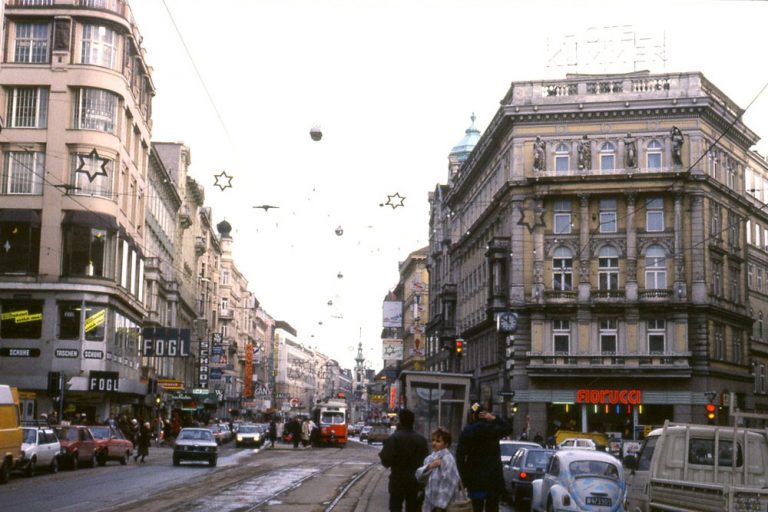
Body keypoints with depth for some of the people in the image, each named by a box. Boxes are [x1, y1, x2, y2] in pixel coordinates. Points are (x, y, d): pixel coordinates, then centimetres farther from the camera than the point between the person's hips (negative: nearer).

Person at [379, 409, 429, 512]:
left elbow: (386, 460, -18)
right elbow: (425, 460, 5)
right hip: (415, 480, 4)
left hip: (398, 478, -4)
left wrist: (381, 454, 2)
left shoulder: (393, 438, -14)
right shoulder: (421, 439, 2)